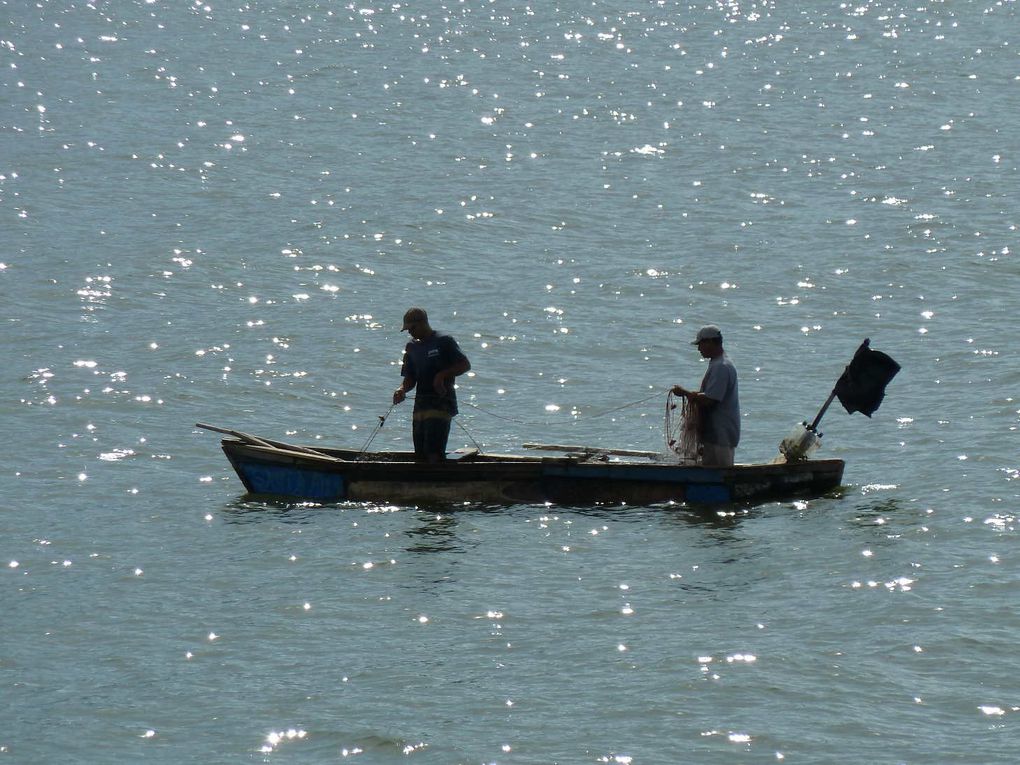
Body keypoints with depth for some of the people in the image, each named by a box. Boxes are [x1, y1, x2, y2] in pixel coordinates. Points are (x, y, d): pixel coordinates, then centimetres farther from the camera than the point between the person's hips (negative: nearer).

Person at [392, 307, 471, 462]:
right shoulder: (412, 347, 16)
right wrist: (402, 390, -8)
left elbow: (465, 365, -7)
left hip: (441, 404, -7)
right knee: (420, 455, 5)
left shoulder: (444, 341, -4)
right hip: (420, 405, 7)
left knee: (434, 453, -18)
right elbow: (410, 379, 14)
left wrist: (442, 375, -17)